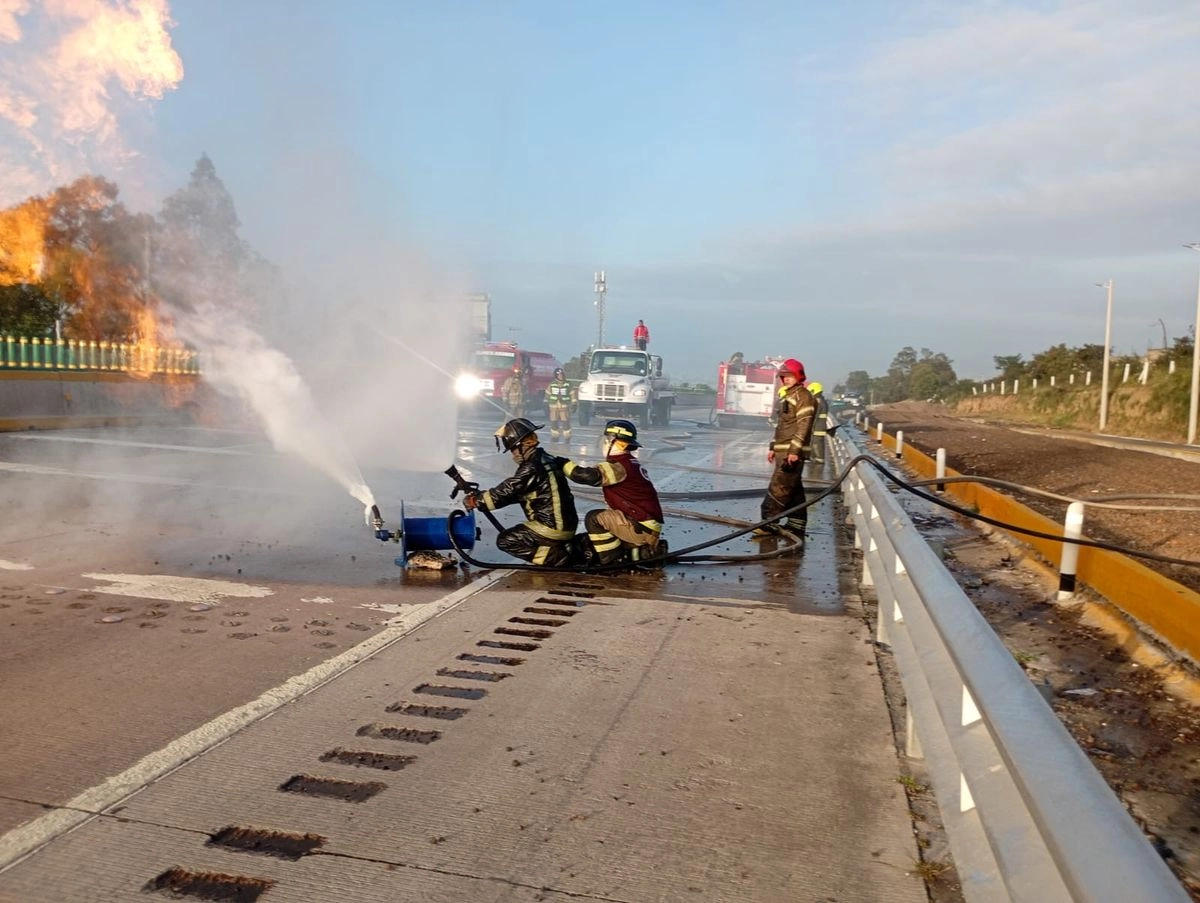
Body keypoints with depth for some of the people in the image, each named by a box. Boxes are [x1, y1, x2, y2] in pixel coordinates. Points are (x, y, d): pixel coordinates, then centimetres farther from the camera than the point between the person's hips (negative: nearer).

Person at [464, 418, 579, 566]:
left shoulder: (532, 468, -17)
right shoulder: (546, 459, 12)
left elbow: (506, 491, -14)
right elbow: (514, 492, 15)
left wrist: (475, 501, -2)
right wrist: (480, 495, 10)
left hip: (551, 527, -9)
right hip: (567, 524, 9)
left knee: (505, 541, -1)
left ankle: (556, 556, -7)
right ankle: (577, 546, 14)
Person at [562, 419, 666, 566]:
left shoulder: (619, 465, -16)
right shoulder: (631, 463, 14)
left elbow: (588, 476, -26)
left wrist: (564, 464, -14)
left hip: (642, 527, -10)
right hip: (650, 525, 10)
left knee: (594, 519, -12)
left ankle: (611, 560, -7)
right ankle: (642, 550, 18)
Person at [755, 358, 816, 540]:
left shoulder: (803, 396, -10)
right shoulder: (786, 396, 21)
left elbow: (803, 424, -17)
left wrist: (795, 450, -22)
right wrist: (773, 447, 21)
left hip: (792, 451, -10)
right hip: (783, 450, 10)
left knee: (779, 486, -12)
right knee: (793, 488, 12)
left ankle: (769, 523, -13)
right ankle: (796, 524, 17)